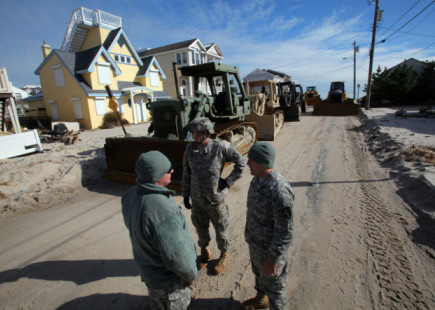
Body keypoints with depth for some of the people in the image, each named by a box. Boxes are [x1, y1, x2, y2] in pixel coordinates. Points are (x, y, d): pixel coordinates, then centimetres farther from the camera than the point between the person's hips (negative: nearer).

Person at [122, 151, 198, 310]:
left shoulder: (131, 195, -12)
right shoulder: (163, 211, -41)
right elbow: (175, 255, -34)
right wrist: (190, 274, -15)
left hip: (147, 267, 7)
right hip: (167, 278, -7)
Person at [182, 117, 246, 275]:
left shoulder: (220, 147, -17)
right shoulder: (190, 148, -6)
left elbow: (241, 163, -8)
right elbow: (186, 173, 4)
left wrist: (228, 181, -12)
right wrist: (185, 195, 4)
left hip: (215, 199, -3)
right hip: (197, 199, 3)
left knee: (221, 229, 16)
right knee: (201, 228, 21)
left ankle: (223, 255, 43)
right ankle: (204, 251, 50)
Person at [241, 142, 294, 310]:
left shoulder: (280, 192, -37)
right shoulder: (258, 178, -10)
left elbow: (285, 232, -28)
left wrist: (272, 260, -18)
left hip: (270, 247, -8)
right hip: (254, 241, 8)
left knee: (272, 283, 19)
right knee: (258, 271, 32)